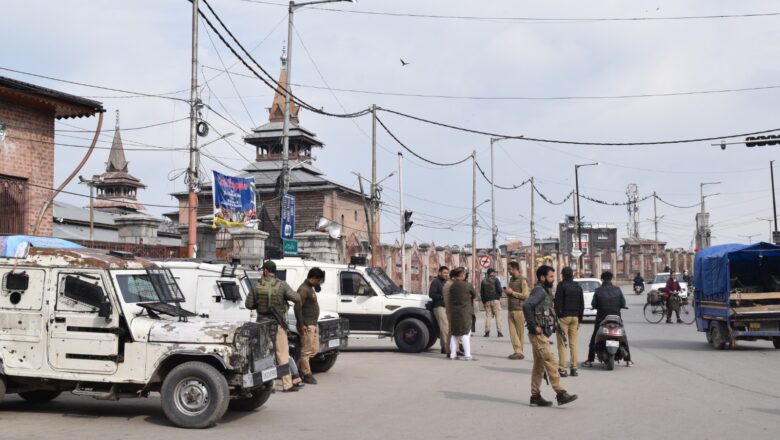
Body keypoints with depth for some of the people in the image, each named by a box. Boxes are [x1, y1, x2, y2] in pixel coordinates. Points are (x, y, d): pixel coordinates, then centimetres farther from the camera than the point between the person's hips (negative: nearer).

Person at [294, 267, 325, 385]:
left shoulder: (310, 288, 17)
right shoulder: (303, 289, -15)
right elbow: (297, 307, -21)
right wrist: (301, 325, -22)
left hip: (313, 324, 10)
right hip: (307, 326, -10)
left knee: (314, 349, 14)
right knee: (306, 351, -3)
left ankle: (298, 366, 23)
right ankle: (307, 375, 4)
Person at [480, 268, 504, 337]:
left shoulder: (483, 281, 11)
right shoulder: (495, 280, -2)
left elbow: (481, 292, 11)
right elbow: (499, 289, -8)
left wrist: (483, 301, 15)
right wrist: (499, 296, 12)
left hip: (487, 301, 4)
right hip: (495, 300, -4)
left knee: (488, 316, 5)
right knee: (498, 316, -1)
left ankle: (487, 332, -2)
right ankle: (499, 332, -5)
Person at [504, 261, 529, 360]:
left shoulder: (522, 280, -7)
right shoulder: (511, 279, 18)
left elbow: (525, 295, -14)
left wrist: (512, 292, -12)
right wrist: (507, 291, 8)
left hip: (519, 309, -7)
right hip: (510, 309, 7)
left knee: (520, 332, -1)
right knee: (512, 331, 0)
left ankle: (519, 352, 4)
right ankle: (517, 351, 2)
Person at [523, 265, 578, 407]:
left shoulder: (545, 291, 17)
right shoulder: (539, 290, -14)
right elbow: (526, 305, -31)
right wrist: (534, 326, -25)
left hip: (543, 334, 10)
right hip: (538, 335, -10)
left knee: (539, 366, 11)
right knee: (550, 362, -10)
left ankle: (535, 397, 15)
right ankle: (560, 394, -9)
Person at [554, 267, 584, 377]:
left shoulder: (561, 285, -7)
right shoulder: (578, 287, 11)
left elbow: (558, 303, -12)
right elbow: (582, 304, 13)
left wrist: (557, 316, -8)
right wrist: (580, 319, 18)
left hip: (563, 316, -5)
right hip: (575, 317, 5)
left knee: (562, 344, -3)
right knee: (573, 343, 9)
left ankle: (562, 369, -6)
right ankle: (574, 368, 9)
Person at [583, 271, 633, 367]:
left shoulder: (598, 290, -8)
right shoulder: (617, 289, -5)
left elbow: (593, 304, -4)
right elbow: (623, 303, -2)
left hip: (601, 318, -1)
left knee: (594, 339, 10)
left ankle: (589, 361, 7)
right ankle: (628, 360, 12)